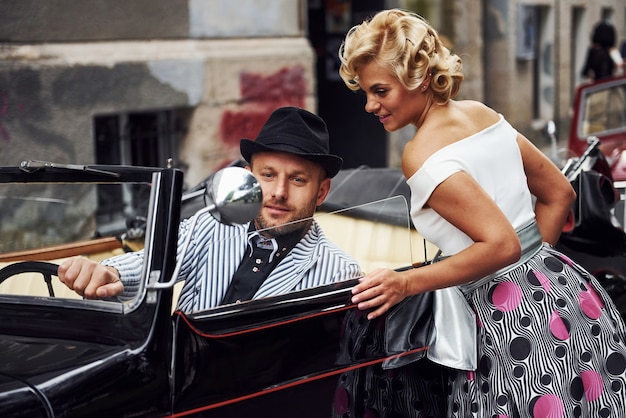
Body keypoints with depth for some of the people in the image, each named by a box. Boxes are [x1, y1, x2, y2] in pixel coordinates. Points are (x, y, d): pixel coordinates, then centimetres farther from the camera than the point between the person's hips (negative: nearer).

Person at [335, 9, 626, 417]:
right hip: (565, 289, 9)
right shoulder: (482, 113, 7)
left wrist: (406, 283, -19)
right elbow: (559, 194, 14)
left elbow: (501, 243, -24)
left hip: (515, 320, -8)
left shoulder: (422, 155, -18)